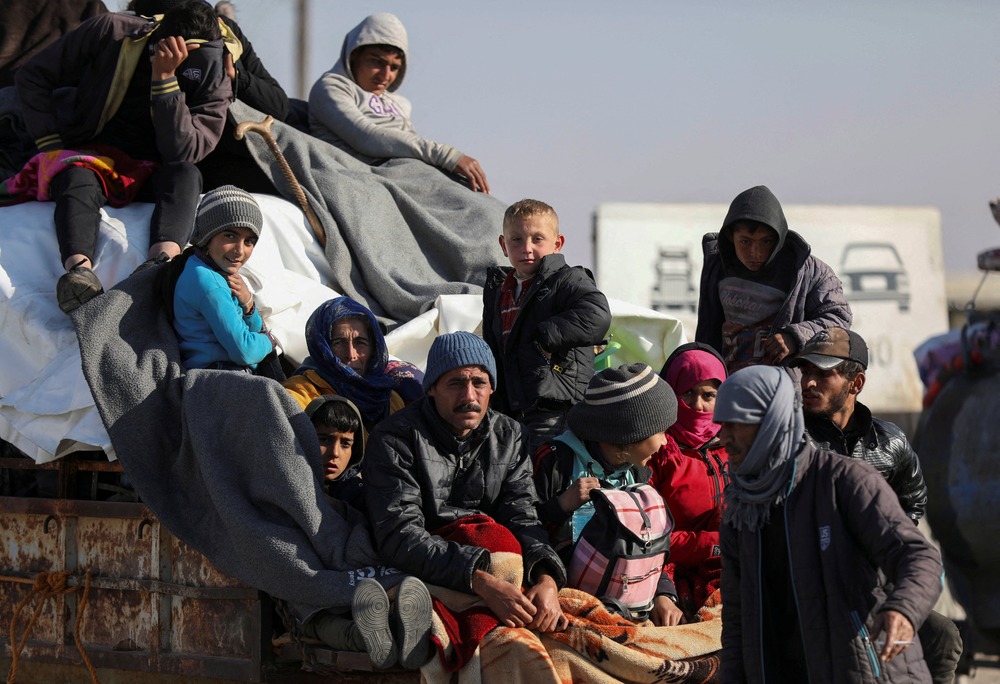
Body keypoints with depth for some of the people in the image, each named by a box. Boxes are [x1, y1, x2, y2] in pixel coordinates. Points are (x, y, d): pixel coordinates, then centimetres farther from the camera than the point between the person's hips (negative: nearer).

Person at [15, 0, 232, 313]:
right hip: (91, 155, -1)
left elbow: (181, 151, -22)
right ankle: (79, 270, -65)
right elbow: (33, 77, 0)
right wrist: (51, 147, -8)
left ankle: (164, 261, -62)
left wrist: (165, 77, -29)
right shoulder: (111, 32, -9)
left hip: (152, 174, 1)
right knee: (77, 180, -36)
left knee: (186, 174, -33)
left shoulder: (214, 86, -7)